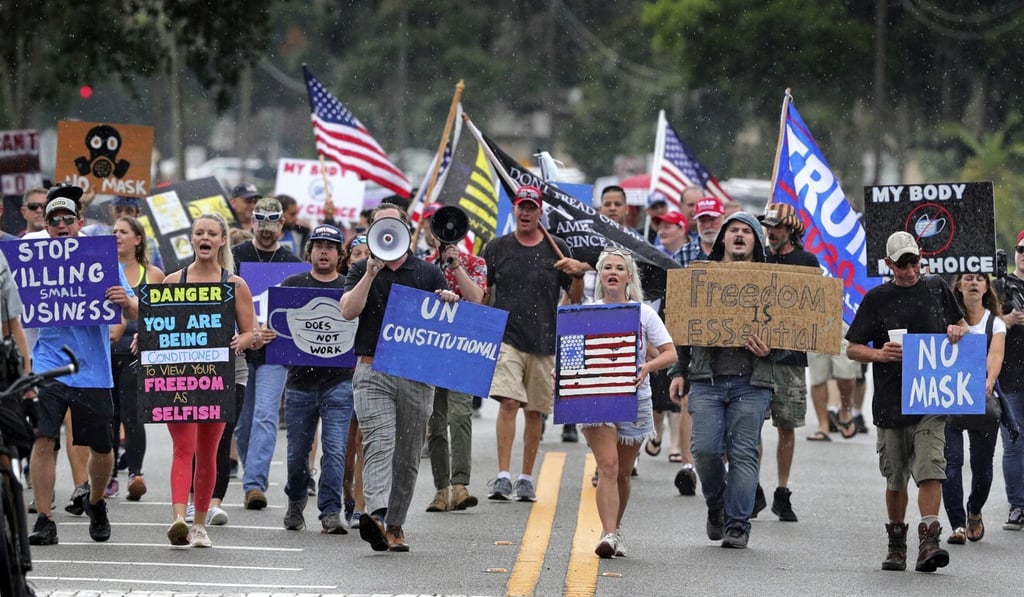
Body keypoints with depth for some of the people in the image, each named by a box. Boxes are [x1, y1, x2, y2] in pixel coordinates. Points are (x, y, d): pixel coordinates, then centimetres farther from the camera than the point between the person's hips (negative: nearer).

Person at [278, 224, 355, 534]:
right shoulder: (292, 284, 9)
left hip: (338, 382, -1)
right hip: (300, 381, 1)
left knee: (335, 450, -11)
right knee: (297, 452, 9)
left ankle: (331, 512, -7)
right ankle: (295, 502, 33)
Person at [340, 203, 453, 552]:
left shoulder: (428, 274, 11)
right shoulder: (362, 271, 10)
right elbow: (348, 311, -6)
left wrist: (450, 303, -12)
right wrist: (372, 272, -12)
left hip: (417, 375, 2)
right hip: (372, 371, -2)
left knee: (407, 456, 6)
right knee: (379, 445, -19)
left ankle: (394, 526, 16)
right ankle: (377, 516, -35)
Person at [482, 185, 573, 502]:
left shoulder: (557, 249, 6)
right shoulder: (497, 248, 8)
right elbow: (482, 292, 15)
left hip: (544, 342, 1)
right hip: (506, 338, -1)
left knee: (535, 411, 6)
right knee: (508, 402, -16)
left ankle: (526, 478, 17)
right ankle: (503, 476, -18)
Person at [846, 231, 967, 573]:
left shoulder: (936, 288, 9)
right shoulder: (877, 299, 4)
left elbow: (960, 324, 23)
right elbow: (852, 349, 5)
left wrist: (958, 332, -1)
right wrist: (878, 354, -16)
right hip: (891, 401, 1)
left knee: (930, 468, -16)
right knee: (896, 478, 9)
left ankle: (928, 542, -21)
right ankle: (896, 544, 22)